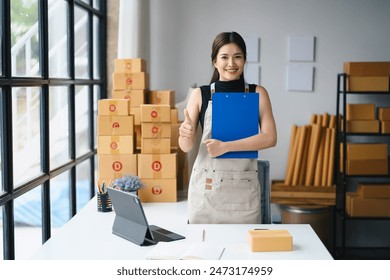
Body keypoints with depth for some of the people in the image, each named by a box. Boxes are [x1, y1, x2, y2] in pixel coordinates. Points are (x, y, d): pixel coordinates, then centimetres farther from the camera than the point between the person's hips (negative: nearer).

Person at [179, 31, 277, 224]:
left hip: (244, 187, 0)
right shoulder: (200, 95, 3)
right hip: (206, 186, 0)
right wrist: (185, 134, -20)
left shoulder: (257, 93, 4)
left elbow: (270, 138, -8)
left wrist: (225, 146, -15)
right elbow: (186, 147, 2)